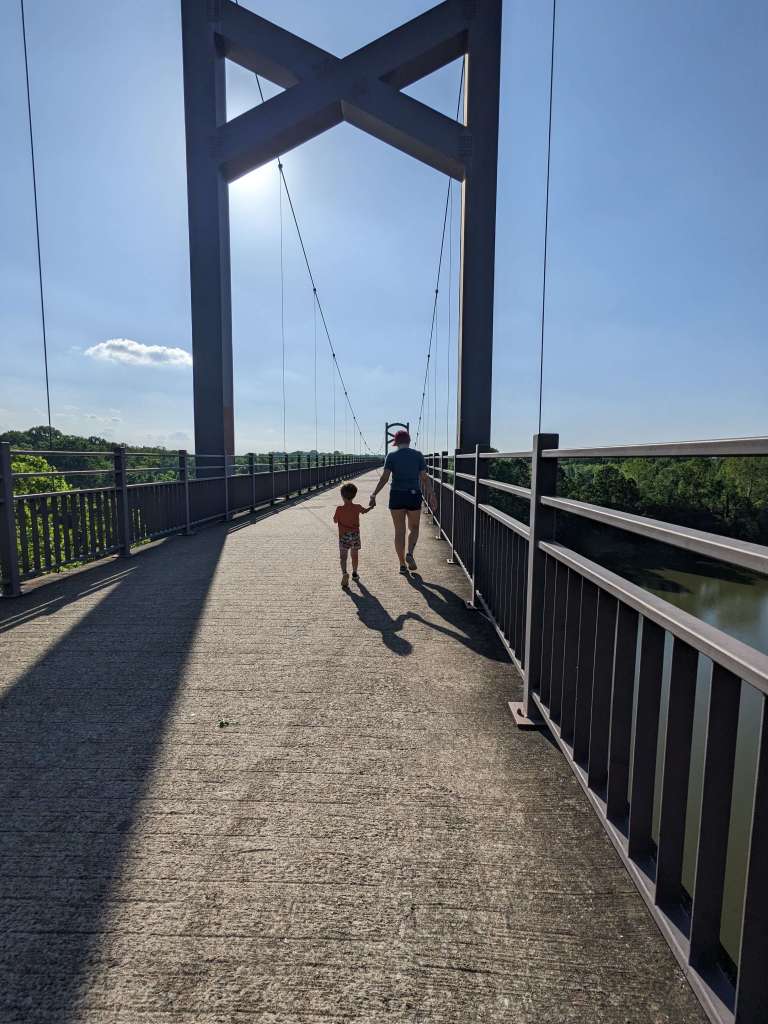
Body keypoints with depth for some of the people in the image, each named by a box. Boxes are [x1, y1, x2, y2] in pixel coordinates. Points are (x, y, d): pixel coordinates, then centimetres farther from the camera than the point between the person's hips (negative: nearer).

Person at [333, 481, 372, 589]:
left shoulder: (340, 509, -12)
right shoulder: (357, 508, -3)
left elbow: (335, 521, 0)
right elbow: (365, 511, 19)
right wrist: (371, 507, 40)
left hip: (343, 536, -3)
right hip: (355, 535, 3)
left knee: (343, 557, -3)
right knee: (355, 555, 19)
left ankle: (344, 573, -26)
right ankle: (354, 573, 34)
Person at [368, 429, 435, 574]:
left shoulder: (391, 456, -1)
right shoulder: (418, 455, 2)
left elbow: (384, 477, -10)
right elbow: (424, 478, -2)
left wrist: (374, 495, -7)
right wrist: (431, 497, 3)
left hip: (397, 496, 0)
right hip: (414, 496, 1)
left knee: (399, 531, 8)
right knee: (414, 528, 18)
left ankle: (402, 565, 10)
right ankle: (410, 553, -7)